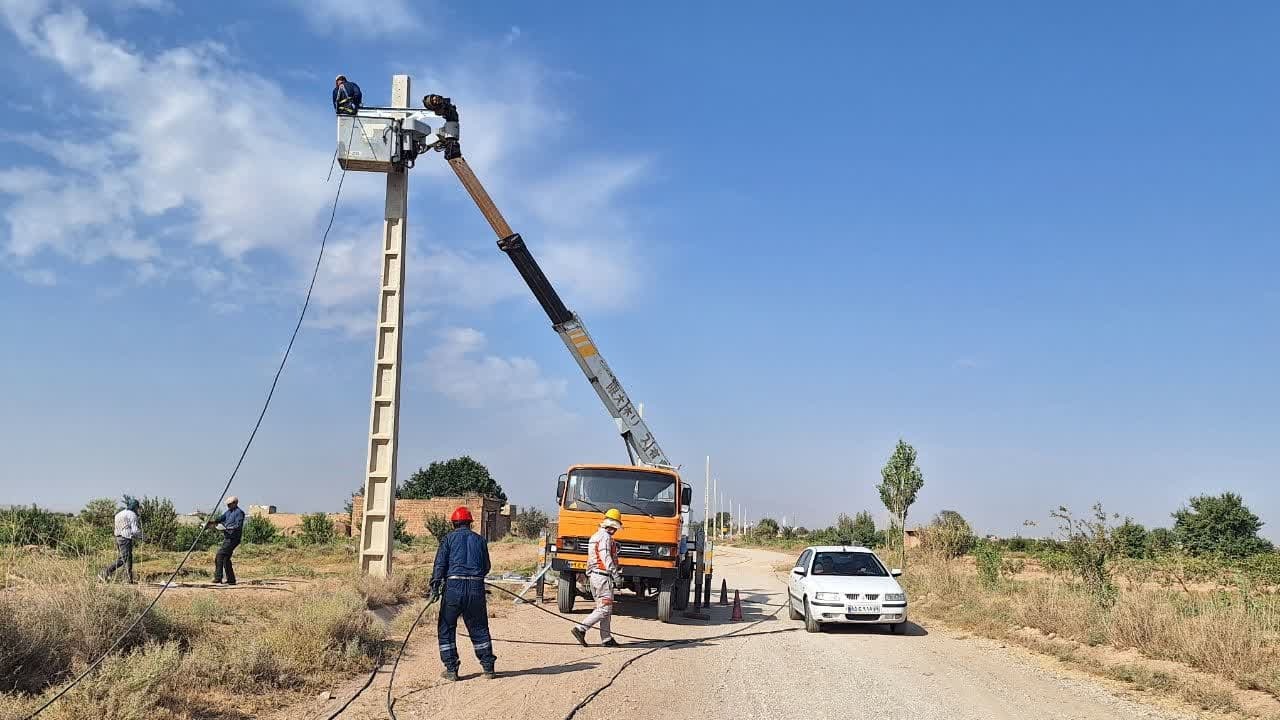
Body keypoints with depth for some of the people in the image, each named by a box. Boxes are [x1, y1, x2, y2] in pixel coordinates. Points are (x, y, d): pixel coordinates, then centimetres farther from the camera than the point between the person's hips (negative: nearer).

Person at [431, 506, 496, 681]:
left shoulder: (449, 538, 6)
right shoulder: (479, 540, 14)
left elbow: (440, 564, -5)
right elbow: (486, 567, 16)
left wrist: (435, 586, -8)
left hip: (454, 587, -3)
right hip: (476, 588, 3)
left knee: (446, 629, 9)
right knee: (479, 629, 14)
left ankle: (451, 669, 6)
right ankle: (488, 667, 15)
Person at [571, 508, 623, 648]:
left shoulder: (595, 536, 16)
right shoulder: (605, 537, -14)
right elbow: (606, 559, -20)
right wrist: (616, 576, -17)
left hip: (594, 575, 10)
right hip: (603, 576, -10)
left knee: (605, 609, 13)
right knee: (604, 609, -7)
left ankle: (606, 638, 14)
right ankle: (580, 629, -12)